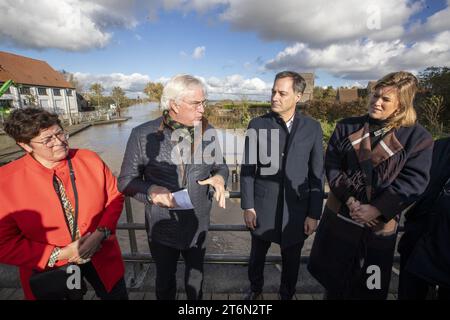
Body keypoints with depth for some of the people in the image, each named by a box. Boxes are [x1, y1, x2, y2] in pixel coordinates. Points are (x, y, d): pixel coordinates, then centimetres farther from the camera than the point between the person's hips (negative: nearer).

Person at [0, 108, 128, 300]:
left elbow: (115, 197, -4)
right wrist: (59, 254, -18)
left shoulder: (90, 160, -12)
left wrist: (101, 233, -18)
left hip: (101, 258, 2)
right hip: (48, 270, -1)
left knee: (118, 296, 21)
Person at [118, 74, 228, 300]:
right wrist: (150, 190, -28)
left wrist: (219, 177, -18)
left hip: (198, 225, 3)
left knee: (196, 275, 28)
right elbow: (126, 180, -8)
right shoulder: (143, 135, -16)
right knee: (165, 278, 25)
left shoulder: (207, 131, -7)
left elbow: (220, 165, 5)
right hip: (162, 227, -2)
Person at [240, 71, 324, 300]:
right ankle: (255, 290, 50)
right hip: (263, 208, 0)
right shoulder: (257, 125, -5)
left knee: (291, 261, 19)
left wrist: (314, 214, -1)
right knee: (257, 256, 20)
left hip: (296, 210, 0)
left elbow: (317, 175, -1)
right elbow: (247, 169, -4)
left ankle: (287, 294, 48)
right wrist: (248, 207, -5)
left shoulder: (312, 128, -3)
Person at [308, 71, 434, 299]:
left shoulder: (418, 137, -3)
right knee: (333, 277, 18)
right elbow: (331, 165, -3)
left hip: (378, 224, -1)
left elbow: (413, 182, -9)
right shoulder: (346, 128, 2)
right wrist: (350, 200, -13)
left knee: (368, 285, 16)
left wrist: (376, 210, -17)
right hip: (339, 216, 2)